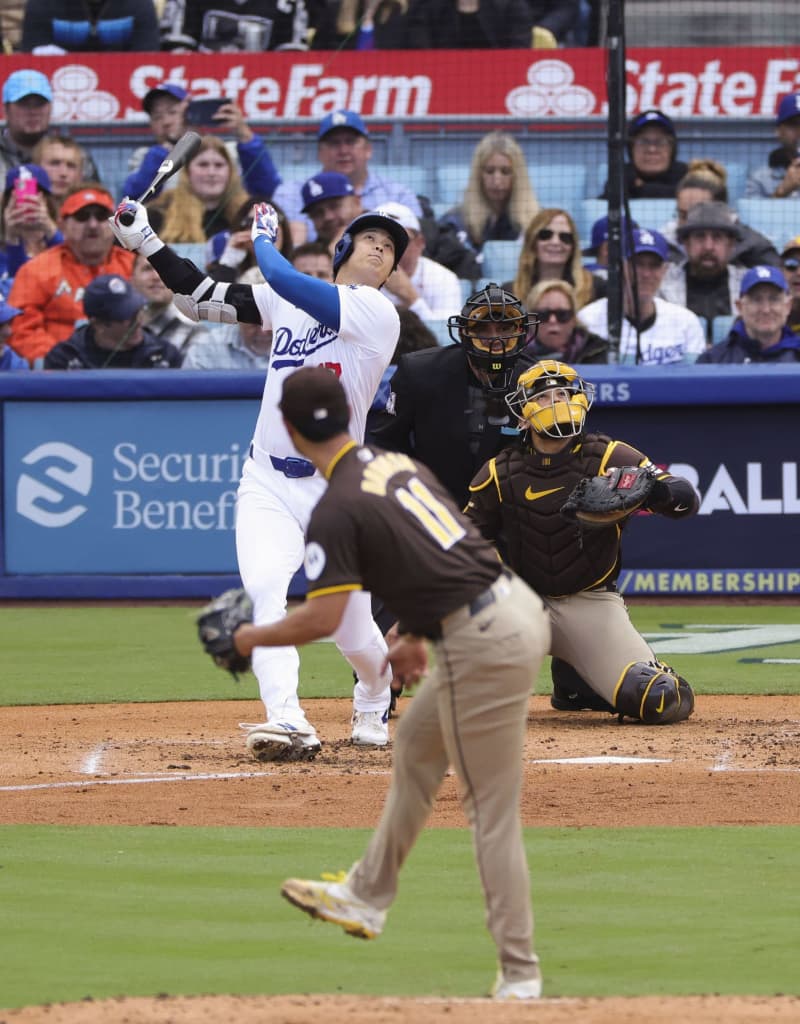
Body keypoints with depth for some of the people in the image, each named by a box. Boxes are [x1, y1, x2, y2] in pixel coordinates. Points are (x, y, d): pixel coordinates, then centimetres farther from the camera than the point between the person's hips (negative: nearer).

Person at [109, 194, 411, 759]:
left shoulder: (376, 312, -8)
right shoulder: (288, 302, 9)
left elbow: (281, 278, -17)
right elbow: (204, 297, 12)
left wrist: (264, 236, 2)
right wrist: (146, 241, 5)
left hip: (337, 491, -3)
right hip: (268, 483, 3)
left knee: (354, 633, 5)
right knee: (263, 590, -23)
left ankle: (375, 706, 38)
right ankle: (289, 725, -31)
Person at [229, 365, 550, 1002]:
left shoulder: (338, 509, -12)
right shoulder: (399, 463, 13)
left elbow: (323, 619, -16)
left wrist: (253, 638, 0)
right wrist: (417, 635, 30)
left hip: (482, 648, -9)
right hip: (518, 606, 9)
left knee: (493, 813, -2)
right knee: (417, 744, 26)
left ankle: (519, 978, 3)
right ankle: (368, 897, 38)